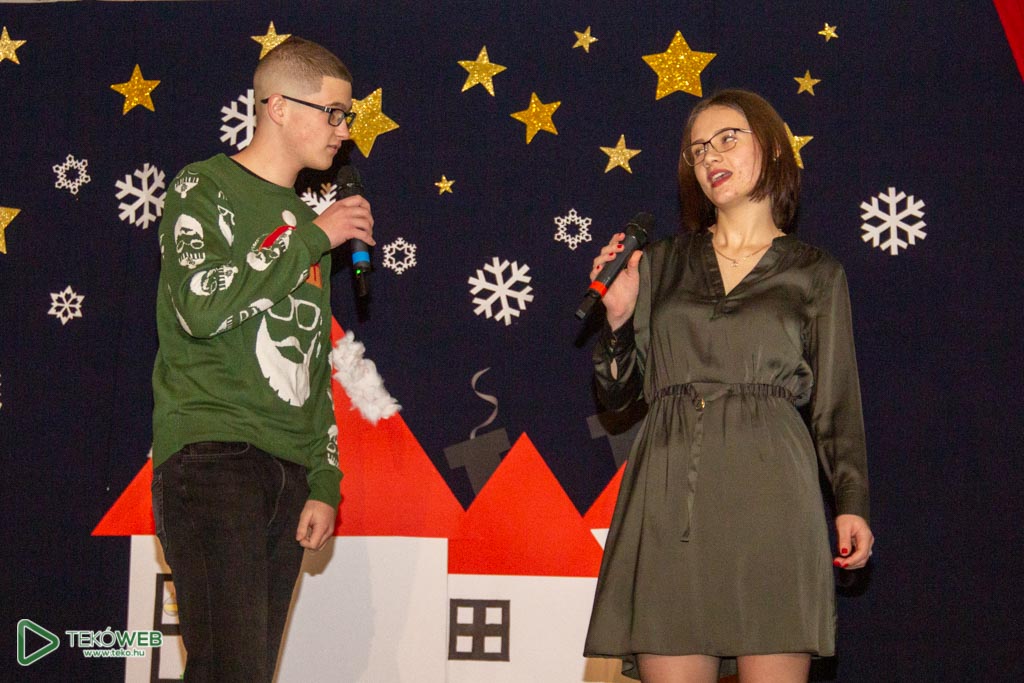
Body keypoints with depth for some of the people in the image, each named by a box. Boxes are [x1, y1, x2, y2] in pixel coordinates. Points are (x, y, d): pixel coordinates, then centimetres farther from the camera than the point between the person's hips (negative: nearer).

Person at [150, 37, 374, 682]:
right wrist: (311, 238, -8)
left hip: (289, 473, 7)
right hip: (211, 455, -7)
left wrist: (324, 483, 14)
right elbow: (202, 308, -18)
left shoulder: (307, 218, 23)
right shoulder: (204, 189, 2)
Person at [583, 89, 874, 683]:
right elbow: (618, 394, 16)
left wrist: (853, 503, 0)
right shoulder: (661, 264, 17)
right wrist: (618, 315, 1)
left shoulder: (814, 273, 12)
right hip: (670, 494, 2)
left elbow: (836, 403, 11)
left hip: (770, 485, -1)